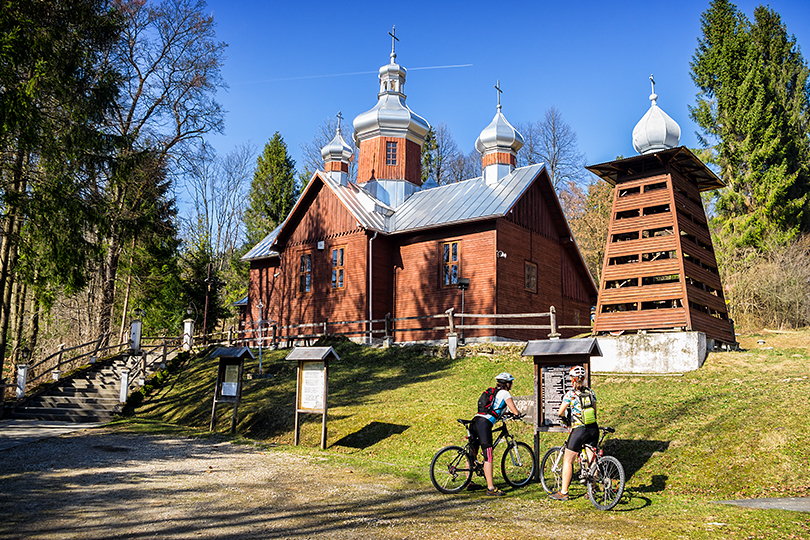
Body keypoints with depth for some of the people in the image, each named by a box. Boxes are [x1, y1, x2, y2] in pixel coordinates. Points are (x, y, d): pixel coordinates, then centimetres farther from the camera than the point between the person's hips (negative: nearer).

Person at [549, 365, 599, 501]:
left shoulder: (570, 394, -10)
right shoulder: (591, 392, 6)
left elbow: (560, 413, -2)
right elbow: (594, 412, 15)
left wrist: (565, 421, 18)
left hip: (579, 430, -6)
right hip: (593, 429, 6)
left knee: (568, 461, 4)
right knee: (591, 460, 14)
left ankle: (563, 492, 7)